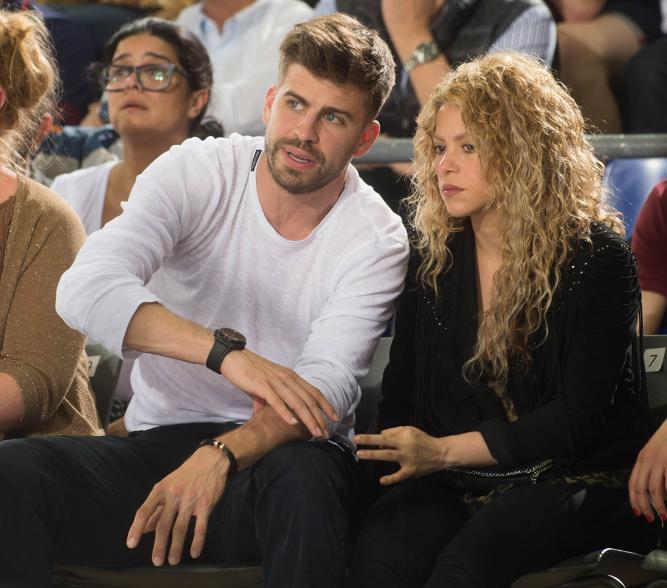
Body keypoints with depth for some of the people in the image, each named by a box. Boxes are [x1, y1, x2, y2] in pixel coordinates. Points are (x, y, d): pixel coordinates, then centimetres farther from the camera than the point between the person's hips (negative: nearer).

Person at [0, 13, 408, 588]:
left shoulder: (375, 238, -5)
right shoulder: (196, 173, -4)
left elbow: (325, 390, -18)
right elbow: (86, 289, -21)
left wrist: (222, 456, -38)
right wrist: (226, 351, -35)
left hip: (282, 451, -1)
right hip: (159, 440, 1)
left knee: (304, 478, -39)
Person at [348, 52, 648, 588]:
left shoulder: (596, 257, -4)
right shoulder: (435, 257, 11)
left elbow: (580, 417, -9)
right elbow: (400, 391, 17)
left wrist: (444, 451, -17)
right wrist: (403, 453, -6)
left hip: (570, 478, -3)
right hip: (450, 483, 3)